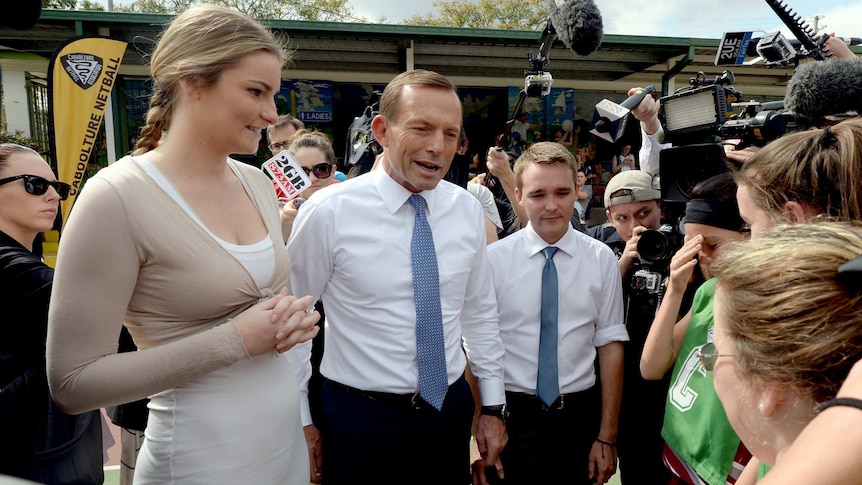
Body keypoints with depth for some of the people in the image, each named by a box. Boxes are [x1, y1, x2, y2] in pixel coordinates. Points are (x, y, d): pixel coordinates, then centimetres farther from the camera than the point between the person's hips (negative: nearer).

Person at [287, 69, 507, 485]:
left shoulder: (468, 210, -2)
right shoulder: (328, 212, -15)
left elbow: (480, 312, 6)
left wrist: (493, 407, 9)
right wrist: (300, 421, -3)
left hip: (451, 409, 4)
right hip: (359, 419, -3)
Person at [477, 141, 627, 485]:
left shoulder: (602, 259, -2)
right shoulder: (493, 259, -8)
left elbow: (610, 344, -1)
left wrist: (607, 436, -1)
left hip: (580, 415, 2)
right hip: (513, 414, -2)